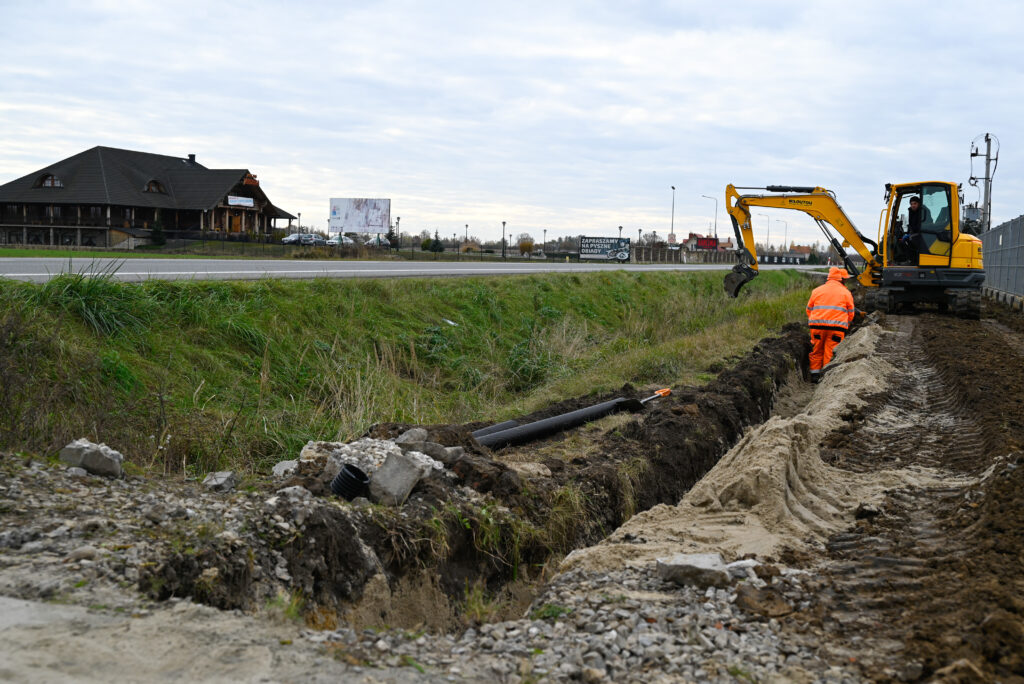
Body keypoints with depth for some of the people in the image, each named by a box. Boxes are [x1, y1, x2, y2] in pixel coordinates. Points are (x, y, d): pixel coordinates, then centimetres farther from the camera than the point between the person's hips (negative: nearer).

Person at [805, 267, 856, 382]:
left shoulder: (817, 290, 13)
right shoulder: (846, 293, 8)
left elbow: (809, 309, 18)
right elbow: (851, 312, 14)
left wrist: (811, 322, 31)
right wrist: (847, 325, 29)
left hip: (817, 325, 2)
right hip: (837, 327, -2)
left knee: (816, 351, 13)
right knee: (830, 352, 2)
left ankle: (814, 375, 14)